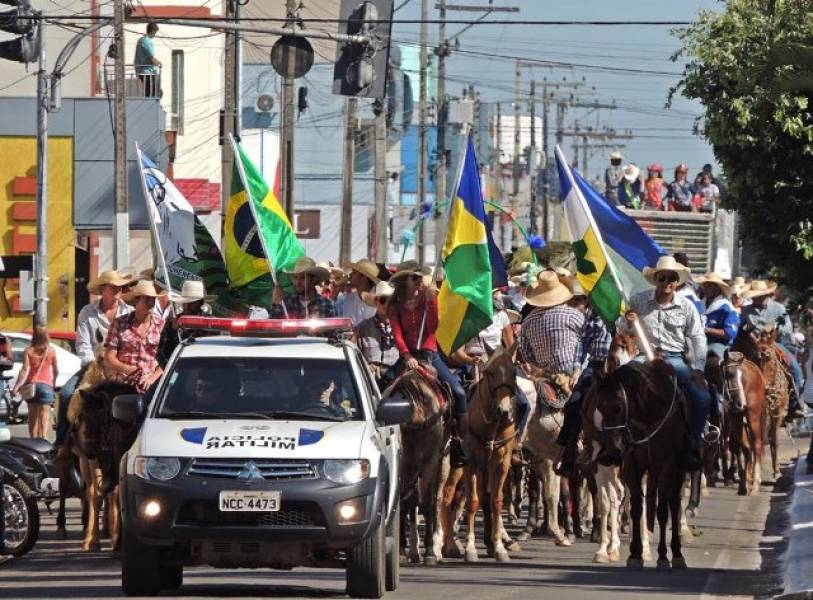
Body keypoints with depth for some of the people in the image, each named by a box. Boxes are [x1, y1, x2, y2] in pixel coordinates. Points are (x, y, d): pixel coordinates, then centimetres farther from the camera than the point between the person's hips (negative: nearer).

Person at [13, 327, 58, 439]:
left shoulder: (28, 351, -1)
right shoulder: (51, 351, 1)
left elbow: (25, 370, -12)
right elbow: (55, 371, 6)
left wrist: (17, 386, -17)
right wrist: (54, 383, 24)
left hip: (31, 384, 1)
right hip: (46, 384, -1)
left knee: (33, 415, 14)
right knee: (44, 414, -8)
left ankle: (33, 438, 17)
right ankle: (43, 436, -27)